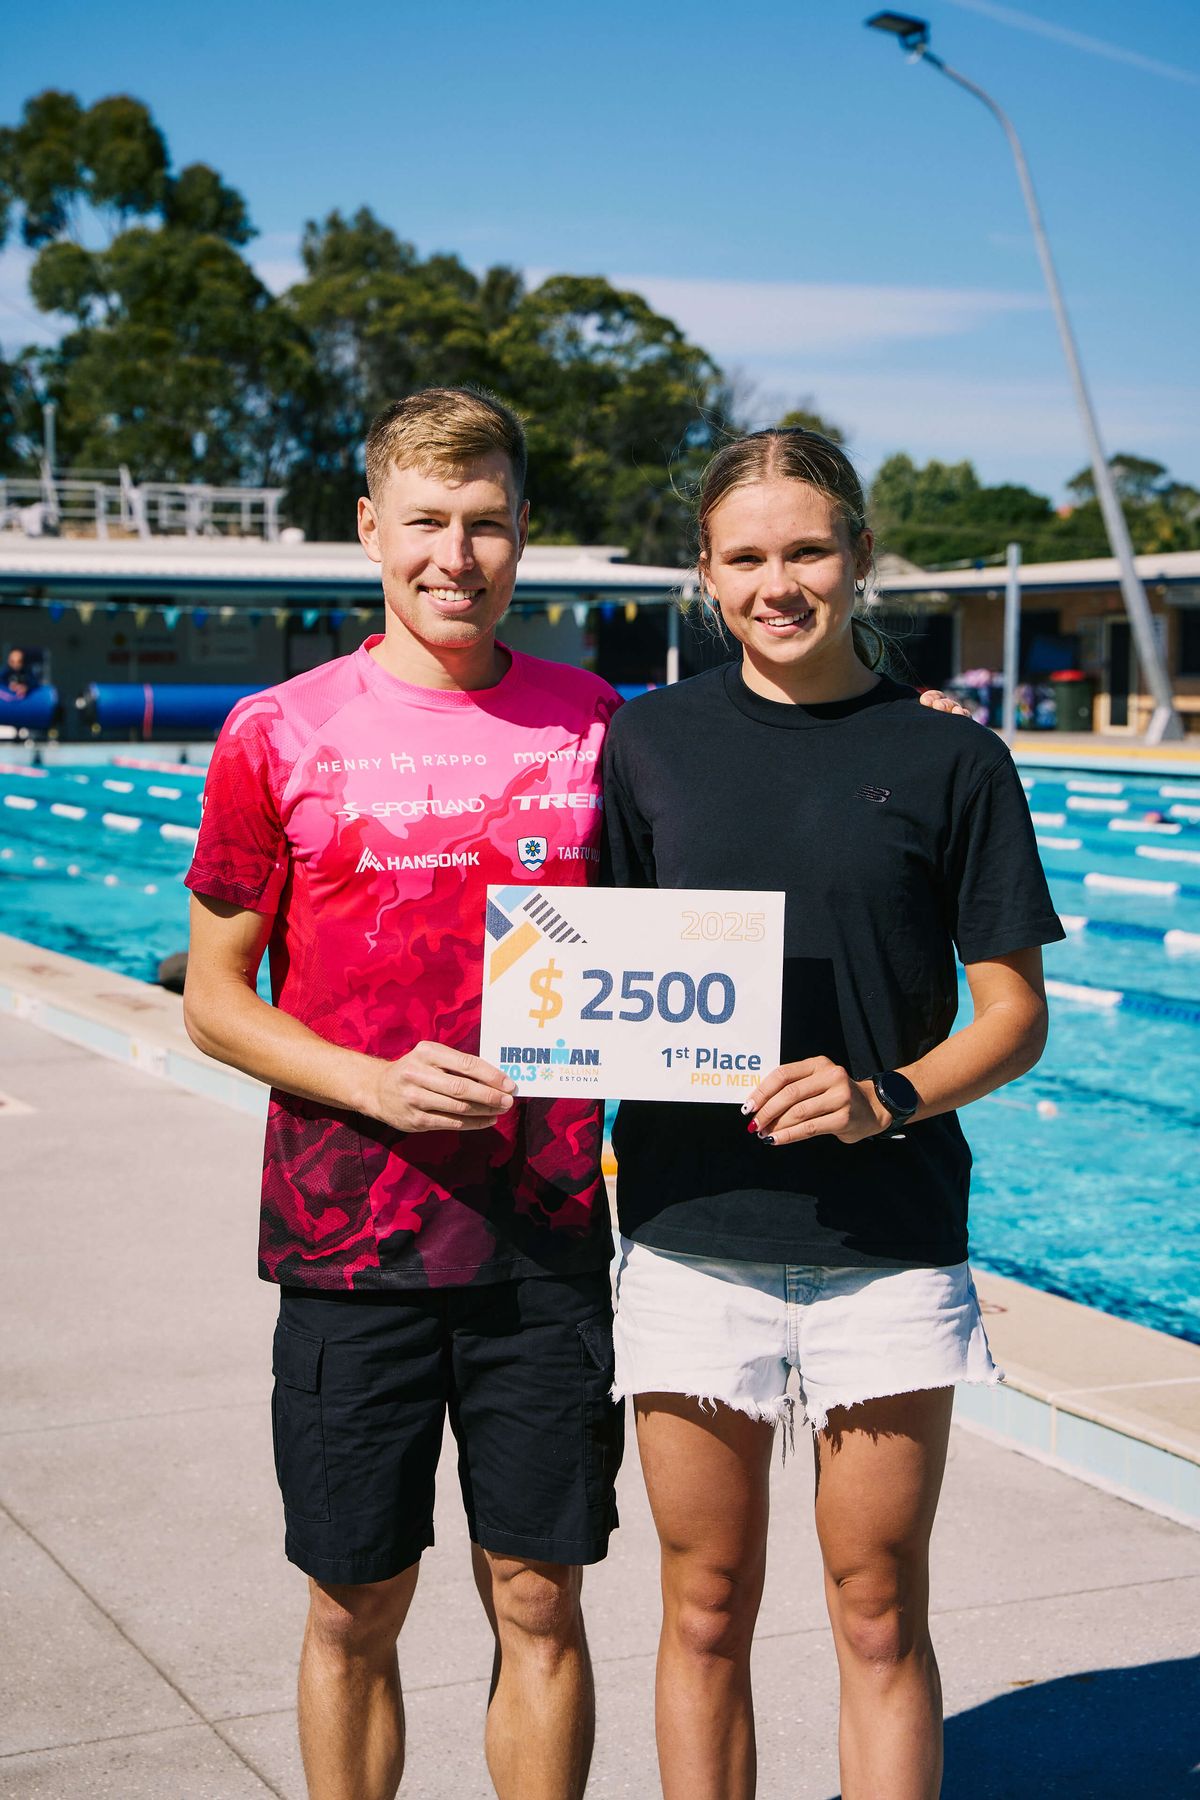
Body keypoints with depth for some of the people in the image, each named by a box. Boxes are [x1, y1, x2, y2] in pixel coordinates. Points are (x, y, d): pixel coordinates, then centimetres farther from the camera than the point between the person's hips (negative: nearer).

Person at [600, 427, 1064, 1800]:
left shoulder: (949, 760, 1)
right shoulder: (651, 741, 5)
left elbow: (1014, 1011, 2)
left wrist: (890, 1098, -15)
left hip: (887, 1241, -1)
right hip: (690, 1229, 1)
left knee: (880, 1615, 6)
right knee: (706, 1610, 10)